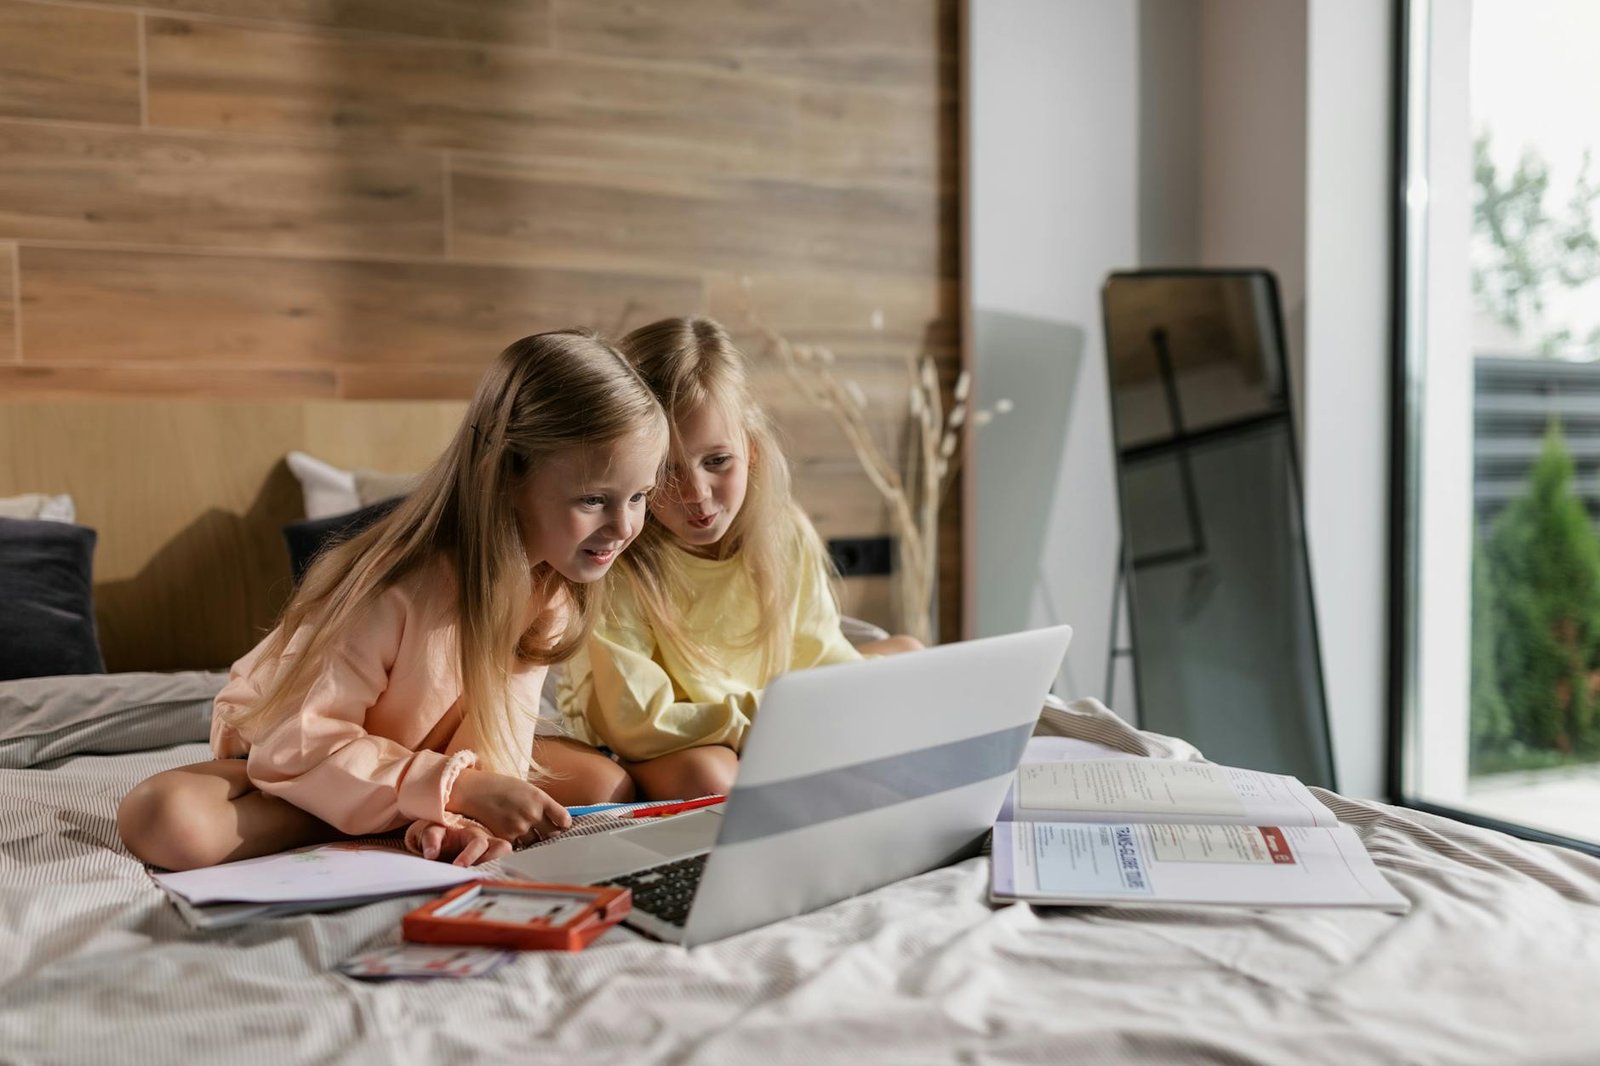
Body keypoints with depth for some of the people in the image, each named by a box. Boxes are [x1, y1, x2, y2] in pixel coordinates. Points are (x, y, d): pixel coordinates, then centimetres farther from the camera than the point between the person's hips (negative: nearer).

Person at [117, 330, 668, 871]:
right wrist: (457, 791, -39)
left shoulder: (550, 590, -13)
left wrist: (460, 816, -38)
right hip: (277, 762, -3)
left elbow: (497, 729, -17)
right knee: (164, 819, -34)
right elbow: (298, 744, -32)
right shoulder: (391, 589, -35)